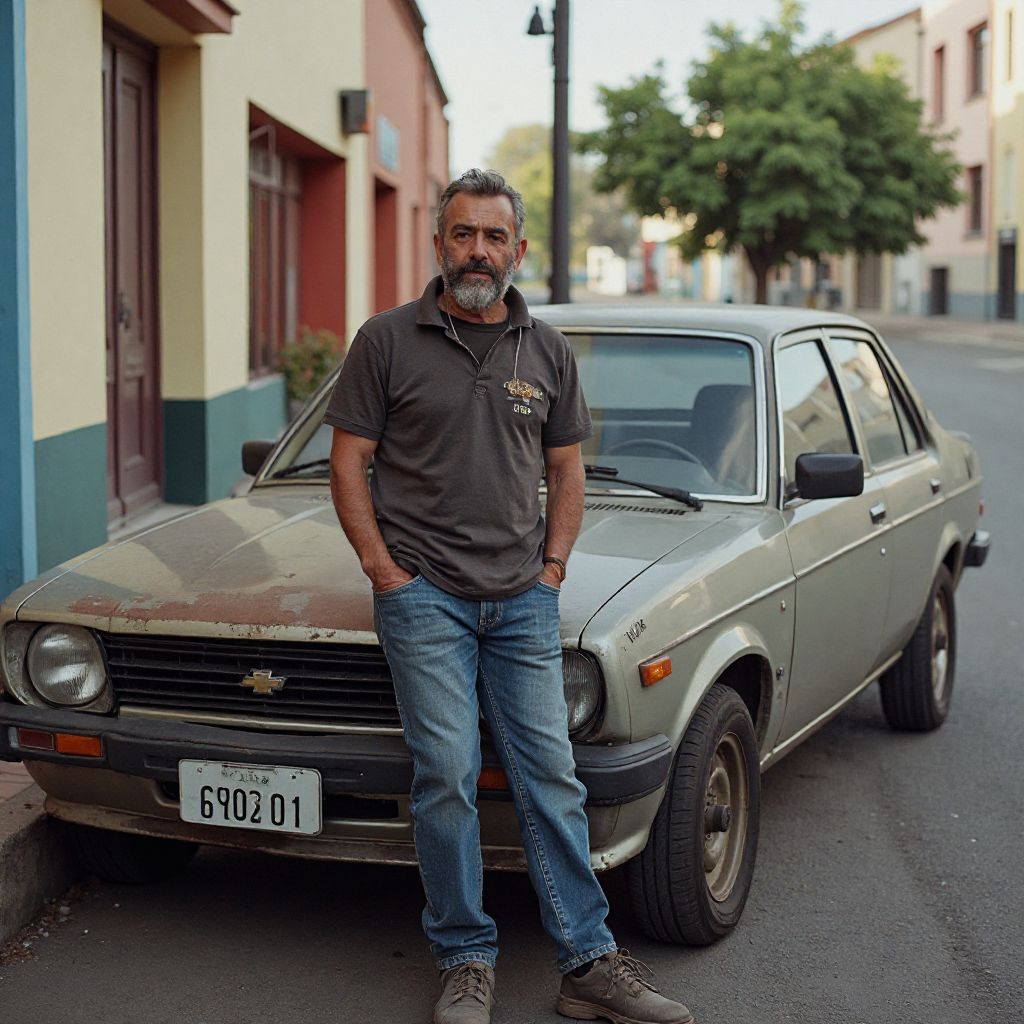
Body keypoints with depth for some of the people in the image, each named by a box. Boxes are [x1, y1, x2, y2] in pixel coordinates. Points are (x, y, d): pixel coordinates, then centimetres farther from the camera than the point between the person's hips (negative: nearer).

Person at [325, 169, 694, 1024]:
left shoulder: (548, 351, 10)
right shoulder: (388, 342, 0)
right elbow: (350, 463, 0)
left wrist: (553, 567, 4)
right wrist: (385, 573, -7)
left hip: (523, 601, 3)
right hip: (425, 597, -3)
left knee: (551, 775, 3)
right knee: (447, 776, -6)